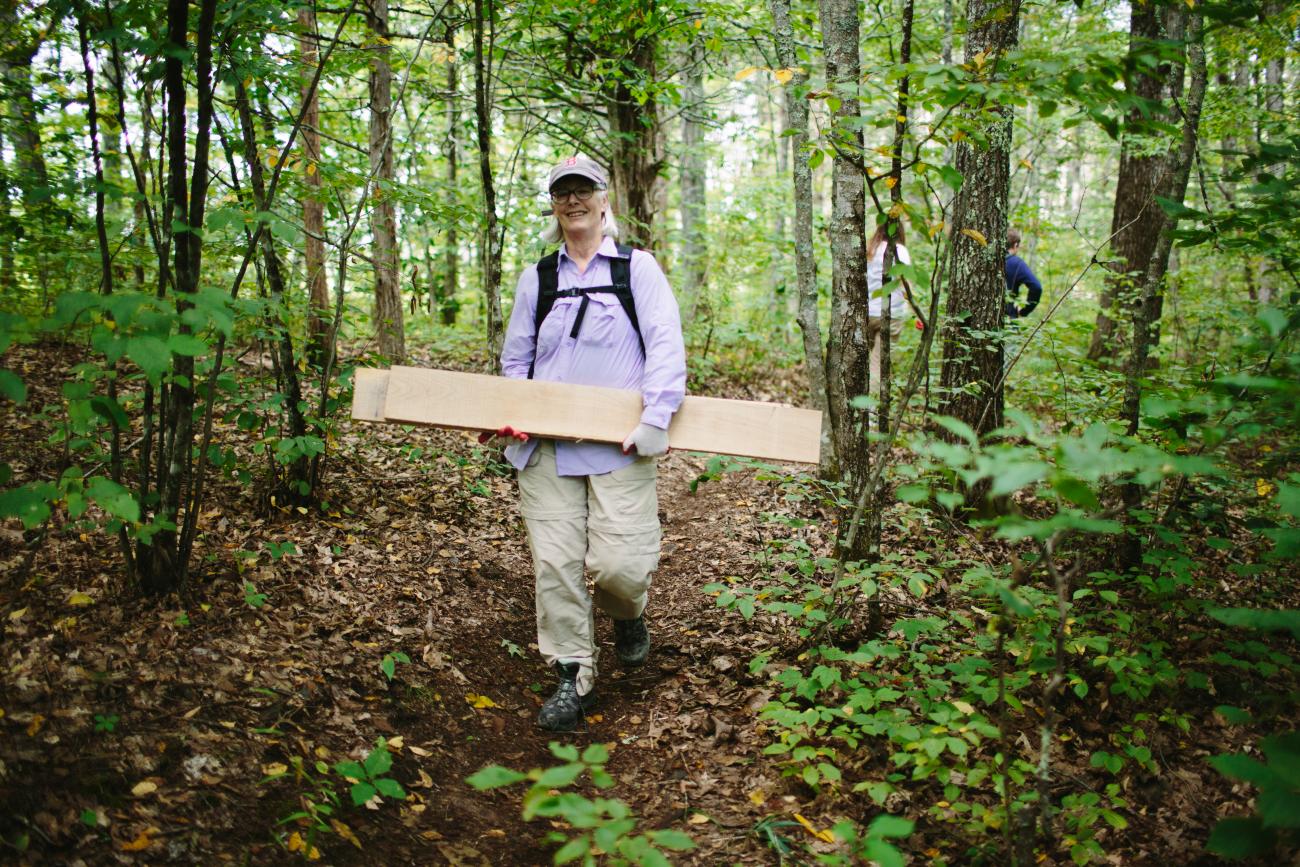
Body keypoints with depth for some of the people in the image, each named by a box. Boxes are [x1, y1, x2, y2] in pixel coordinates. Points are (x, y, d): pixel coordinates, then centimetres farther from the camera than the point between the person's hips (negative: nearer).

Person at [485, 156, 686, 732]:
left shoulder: (637, 267, 6)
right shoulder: (536, 278, 15)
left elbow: (666, 345, -4)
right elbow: (515, 360, 20)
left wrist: (654, 420, -15)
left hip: (618, 446, -3)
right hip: (547, 446, 3)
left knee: (618, 562, -9)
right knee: (554, 562, -2)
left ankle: (627, 616, 27)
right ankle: (573, 675, 12)